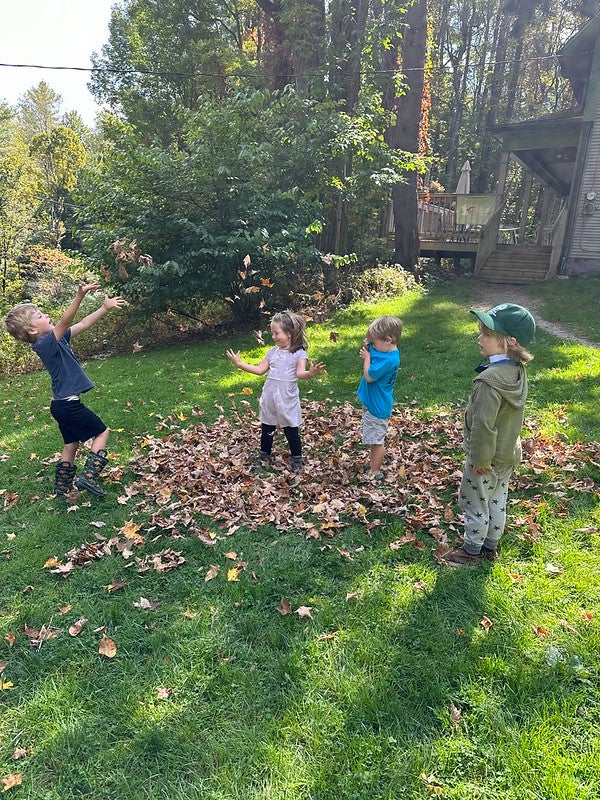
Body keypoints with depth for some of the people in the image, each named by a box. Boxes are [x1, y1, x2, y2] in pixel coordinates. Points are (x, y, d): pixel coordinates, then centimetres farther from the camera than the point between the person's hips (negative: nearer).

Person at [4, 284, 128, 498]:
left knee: (71, 445, 18)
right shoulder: (44, 344, -18)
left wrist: (105, 308, 3)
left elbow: (83, 324, 9)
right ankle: (88, 477, -1)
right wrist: (80, 295, -44)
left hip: (62, 404, 9)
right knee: (102, 432, 3)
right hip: (68, 404, -9)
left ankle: (62, 489, 27)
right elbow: (64, 322, -34)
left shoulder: (57, 338, 7)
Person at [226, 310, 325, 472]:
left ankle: (297, 460, 23)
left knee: (292, 432, 6)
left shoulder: (299, 353, -10)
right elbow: (260, 370, 11)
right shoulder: (273, 352, 6)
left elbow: (300, 373, -22)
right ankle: (264, 456, 34)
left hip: (287, 401, -5)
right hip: (269, 399, 5)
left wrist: (311, 373, -45)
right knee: (266, 430, 17)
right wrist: (239, 364, 7)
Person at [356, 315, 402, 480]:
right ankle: (374, 465, 38)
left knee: (377, 440, 5)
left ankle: (375, 472, 19)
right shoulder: (386, 350, -1)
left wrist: (367, 357, -14)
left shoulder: (388, 360, -29)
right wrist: (367, 347, -6)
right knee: (374, 438, 22)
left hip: (377, 407, -10)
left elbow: (369, 376, -25)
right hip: (372, 402, 10)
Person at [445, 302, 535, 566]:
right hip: (509, 453, 8)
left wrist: (479, 459, -17)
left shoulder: (489, 381, -34)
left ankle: (472, 550, 30)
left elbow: (483, 425, -30)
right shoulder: (518, 370, -5)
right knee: (497, 501, 22)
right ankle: (491, 546, 40)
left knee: (474, 503, 12)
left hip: (487, 458, -8)